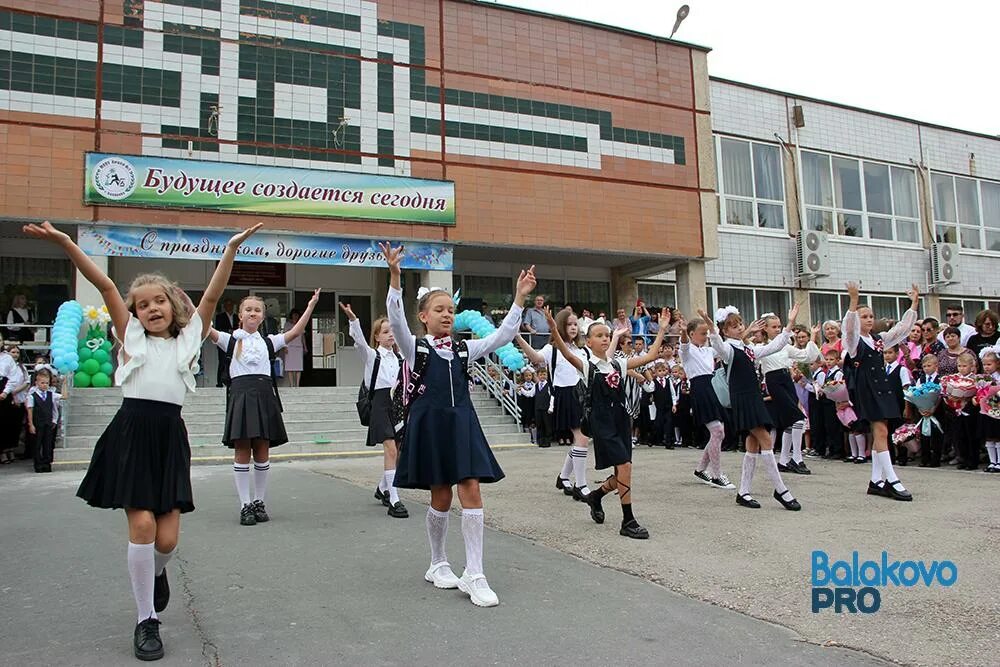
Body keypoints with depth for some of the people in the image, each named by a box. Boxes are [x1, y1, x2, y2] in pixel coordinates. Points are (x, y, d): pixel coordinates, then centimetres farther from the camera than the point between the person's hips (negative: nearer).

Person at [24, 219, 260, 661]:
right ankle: (146, 621, 10)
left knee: (166, 537, -1)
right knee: (142, 526, -8)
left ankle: (156, 572, 37)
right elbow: (106, 286, -1)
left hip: (170, 436, 1)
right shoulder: (132, 337, 9)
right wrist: (67, 245, -8)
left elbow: (212, 295, 2)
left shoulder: (187, 340, 11)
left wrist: (231, 249, -5)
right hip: (131, 433, -1)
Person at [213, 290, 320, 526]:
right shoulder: (231, 340, 8)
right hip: (240, 394, -2)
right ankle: (245, 505, 5)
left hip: (264, 395, 2)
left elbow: (295, 332, 7)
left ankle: (259, 502, 16)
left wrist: (310, 307, 2)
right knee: (242, 451, -1)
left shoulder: (268, 341, 15)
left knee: (262, 451, 5)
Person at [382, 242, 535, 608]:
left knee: (471, 493, -6)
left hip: (462, 424, 3)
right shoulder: (415, 347, 0)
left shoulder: (464, 349, 10)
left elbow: (502, 336, 3)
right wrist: (394, 275, -30)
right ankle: (438, 564, 27)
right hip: (429, 425, -3)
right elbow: (396, 320, -18)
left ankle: (474, 575, -1)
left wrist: (520, 297, -6)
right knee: (441, 496, 5)